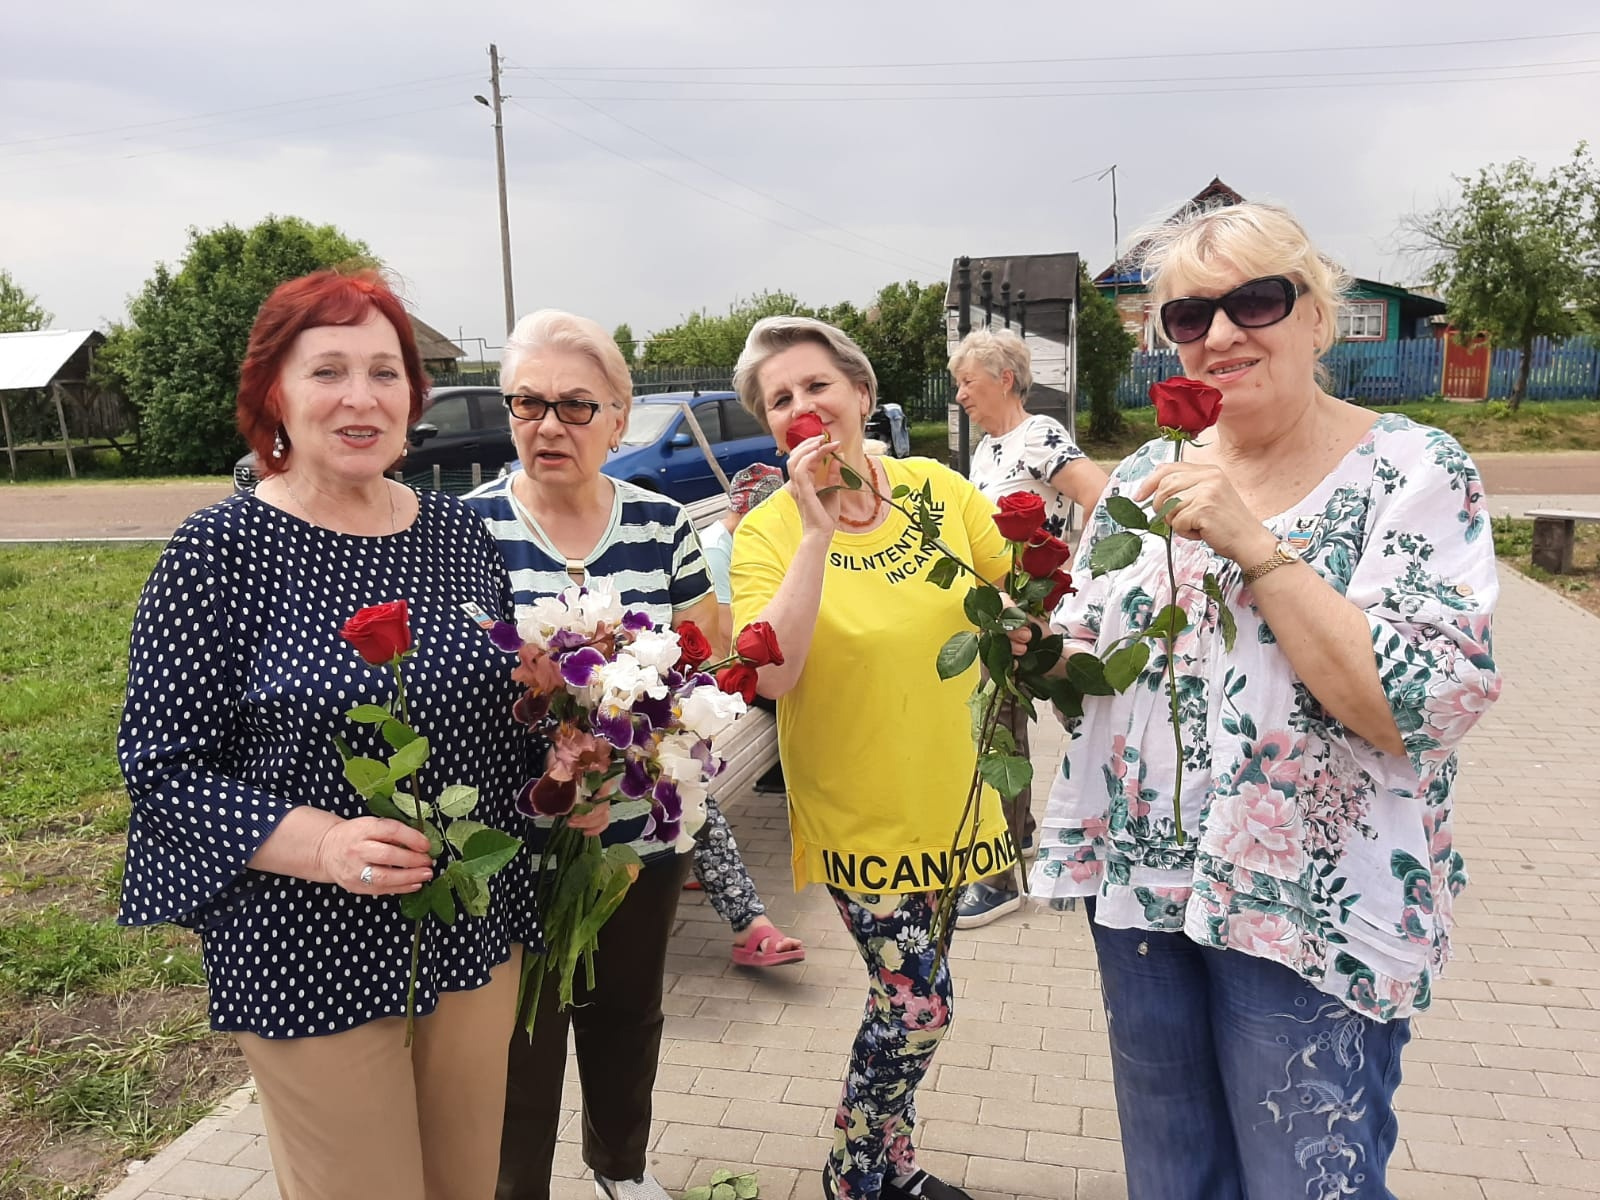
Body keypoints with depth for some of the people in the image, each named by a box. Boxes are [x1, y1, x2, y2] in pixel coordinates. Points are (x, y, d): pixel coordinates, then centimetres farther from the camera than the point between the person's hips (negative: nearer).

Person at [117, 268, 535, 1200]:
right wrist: (321, 844, -25)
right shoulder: (219, 550, -12)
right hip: (312, 963, -5)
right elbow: (162, 765, -12)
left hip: (478, 936, 5)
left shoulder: (459, 530, 2)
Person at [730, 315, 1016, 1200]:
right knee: (918, 1003, -2)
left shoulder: (938, 488, -5)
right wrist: (817, 531, -31)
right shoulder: (767, 532, -13)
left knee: (903, 1000, 19)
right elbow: (772, 674, -28)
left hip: (945, 792, 4)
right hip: (854, 806, -4)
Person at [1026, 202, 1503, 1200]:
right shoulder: (1146, 476, 2)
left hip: (1313, 920, -4)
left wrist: (1251, 543, -26)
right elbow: (1080, 658, 11)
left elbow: (1416, 710, -22)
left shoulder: (1414, 472, -11)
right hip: (1139, 890, 5)